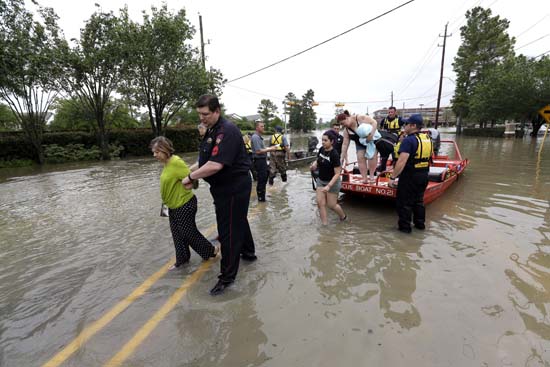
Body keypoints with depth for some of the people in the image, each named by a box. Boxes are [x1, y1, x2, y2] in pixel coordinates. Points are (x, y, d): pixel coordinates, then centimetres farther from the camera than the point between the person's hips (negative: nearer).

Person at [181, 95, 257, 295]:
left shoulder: (227, 131, -22)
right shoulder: (212, 130, 10)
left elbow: (215, 165, -31)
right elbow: (205, 159, 17)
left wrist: (191, 177, -20)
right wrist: (192, 174, 5)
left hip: (234, 188, -10)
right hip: (226, 187, 10)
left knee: (229, 230, -1)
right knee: (238, 221, 24)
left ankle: (227, 276, 15)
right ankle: (248, 252, 46)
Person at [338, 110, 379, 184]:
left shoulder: (360, 118, -24)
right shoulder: (346, 130, -9)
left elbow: (374, 122, -24)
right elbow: (345, 144, -9)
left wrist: (371, 134, -37)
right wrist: (343, 157, -11)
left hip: (373, 139, -4)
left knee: (372, 155, -16)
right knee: (360, 158, -10)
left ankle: (371, 176, -6)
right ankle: (364, 178, -7)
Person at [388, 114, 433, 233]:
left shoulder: (409, 140, -20)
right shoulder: (428, 139, 7)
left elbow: (402, 161, -27)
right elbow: (430, 157, 18)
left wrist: (392, 177, -23)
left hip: (410, 176, -8)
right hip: (424, 175, 8)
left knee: (404, 202, 6)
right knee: (419, 200, 22)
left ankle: (404, 226, 15)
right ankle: (420, 223, 33)